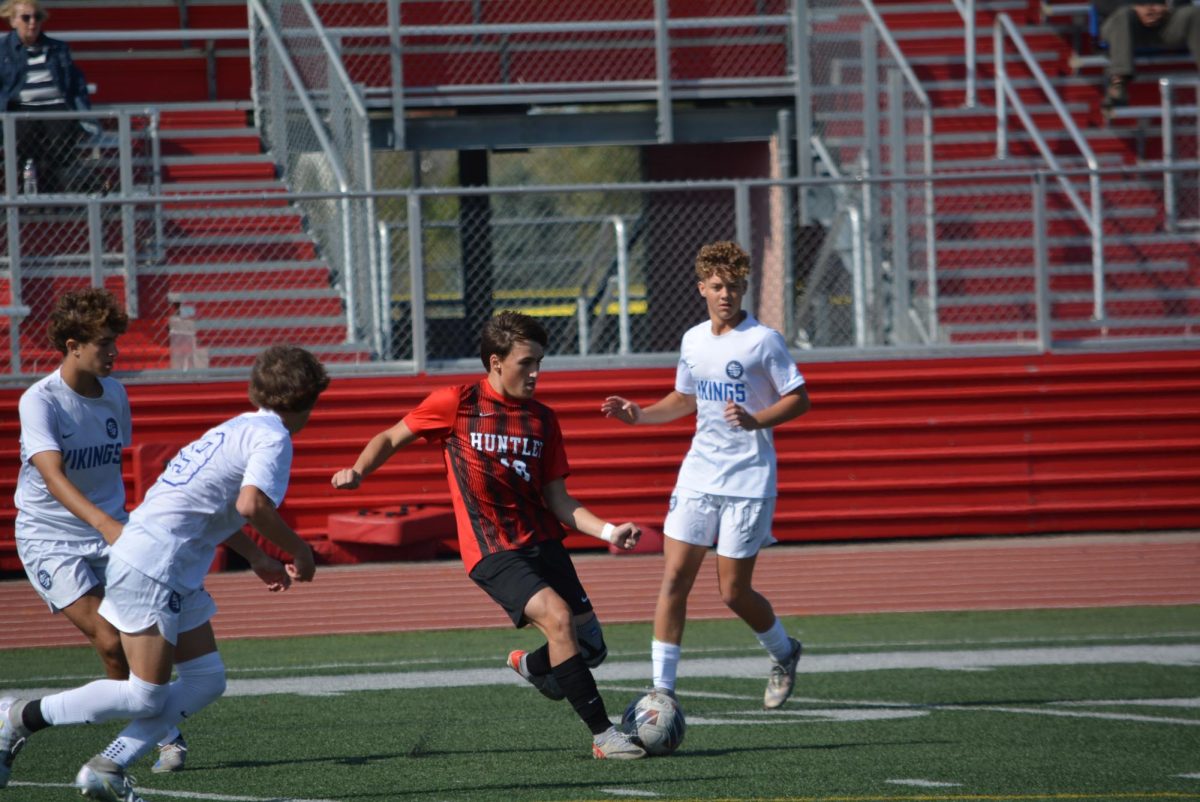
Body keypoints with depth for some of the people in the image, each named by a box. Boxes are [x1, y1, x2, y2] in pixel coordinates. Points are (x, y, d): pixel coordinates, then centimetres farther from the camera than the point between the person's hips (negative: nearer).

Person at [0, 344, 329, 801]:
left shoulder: (241, 428, 19)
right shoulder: (272, 437, -10)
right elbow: (251, 504, -28)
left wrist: (258, 560, 35)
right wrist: (298, 550, -13)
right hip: (152, 568, -10)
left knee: (206, 681, 8)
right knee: (145, 697, -8)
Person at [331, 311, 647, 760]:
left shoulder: (542, 420, 8)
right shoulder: (457, 403, -5)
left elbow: (558, 501, 7)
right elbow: (391, 439, 5)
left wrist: (608, 532, -7)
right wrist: (358, 471, -13)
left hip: (543, 542, 6)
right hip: (493, 550, -6)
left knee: (590, 647, 4)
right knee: (557, 617, -26)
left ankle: (531, 666, 40)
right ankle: (603, 736, -20)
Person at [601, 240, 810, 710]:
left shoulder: (762, 340, -8)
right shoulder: (693, 340, 10)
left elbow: (799, 399, -8)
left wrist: (755, 420, -24)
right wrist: (639, 415, 8)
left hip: (748, 480, -5)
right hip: (699, 474, 5)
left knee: (734, 591, -2)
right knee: (674, 578, -6)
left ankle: (784, 654, 28)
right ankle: (663, 687, -4)